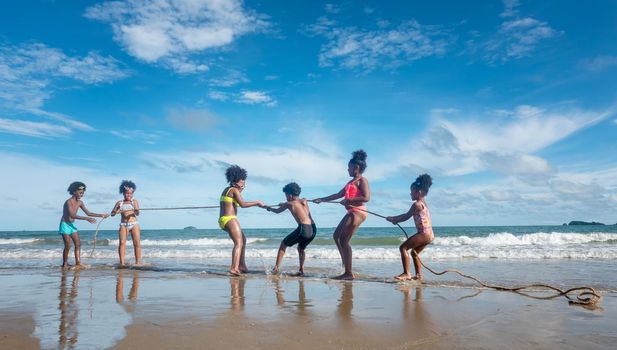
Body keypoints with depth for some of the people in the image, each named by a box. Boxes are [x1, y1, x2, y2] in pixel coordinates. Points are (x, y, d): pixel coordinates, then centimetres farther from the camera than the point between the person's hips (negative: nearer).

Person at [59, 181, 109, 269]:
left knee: (78, 243, -2)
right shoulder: (68, 202, -20)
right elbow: (72, 215, -31)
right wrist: (86, 218, -38)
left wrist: (101, 215, -1)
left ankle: (78, 263, -3)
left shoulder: (80, 202, 3)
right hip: (65, 225, -7)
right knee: (68, 245, -8)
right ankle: (64, 264, 6)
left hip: (72, 225, 7)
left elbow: (88, 213, 8)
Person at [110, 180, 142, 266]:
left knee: (137, 243, -6)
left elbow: (137, 213, -2)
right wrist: (116, 212, -9)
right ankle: (122, 262, -12)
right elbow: (112, 213, 14)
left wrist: (136, 211, -26)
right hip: (123, 224, 1)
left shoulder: (134, 201, 7)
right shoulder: (119, 203, 11)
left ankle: (138, 262, -2)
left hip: (134, 224, -1)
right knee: (122, 242, -12)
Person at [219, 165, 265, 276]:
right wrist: (257, 202, -8)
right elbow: (243, 204, -17)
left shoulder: (226, 190, 18)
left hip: (222, 220, 10)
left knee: (243, 239, 22)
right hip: (230, 219, -10)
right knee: (238, 243, -16)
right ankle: (234, 268, -29)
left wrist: (240, 190, 19)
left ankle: (241, 265, 26)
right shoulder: (234, 190, -10)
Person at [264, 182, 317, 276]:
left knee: (283, 244, 13)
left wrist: (269, 208, 40)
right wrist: (284, 204, 46)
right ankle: (301, 270, 22)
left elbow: (277, 211, 21)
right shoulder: (304, 201, 16)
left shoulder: (289, 204, 3)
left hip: (304, 228, -6)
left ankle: (276, 268, 10)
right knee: (301, 248, 29)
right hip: (313, 229, 6)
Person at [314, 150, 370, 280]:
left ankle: (348, 273, -8)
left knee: (344, 240, -12)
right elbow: (338, 195, 24)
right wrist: (321, 199, 23)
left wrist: (348, 200, -19)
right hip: (351, 212, 10)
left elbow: (366, 197, -20)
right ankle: (345, 262, 21)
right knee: (336, 235, 15)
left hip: (357, 212, -10)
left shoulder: (362, 180, -6)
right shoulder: (351, 182, 21)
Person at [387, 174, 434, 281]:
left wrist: (393, 219, 3)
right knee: (414, 252, 23)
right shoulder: (423, 203, 19)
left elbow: (406, 217, -7)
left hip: (424, 233, -10)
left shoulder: (417, 204, -11)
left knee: (403, 247, -10)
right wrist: (395, 219, 18)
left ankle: (406, 273, -13)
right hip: (429, 234, 10)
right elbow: (407, 215, 23)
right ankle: (419, 275, 23)